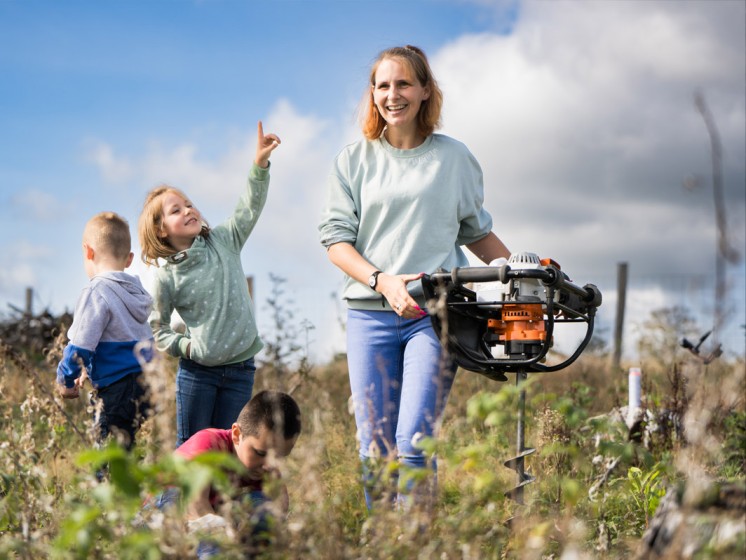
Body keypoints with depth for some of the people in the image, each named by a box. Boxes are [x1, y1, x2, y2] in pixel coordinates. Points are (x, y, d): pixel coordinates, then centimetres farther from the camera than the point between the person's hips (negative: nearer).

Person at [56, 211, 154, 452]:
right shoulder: (137, 290, 15)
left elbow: (80, 345, -12)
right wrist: (89, 369, 29)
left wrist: (65, 380, 4)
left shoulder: (96, 292, -11)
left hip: (118, 391, -8)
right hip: (146, 385, 8)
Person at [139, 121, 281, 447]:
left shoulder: (224, 242, 3)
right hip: (196, 371, -2)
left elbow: (250, 208, -5)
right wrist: (185, 346, -9)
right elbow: (158, 326, 5)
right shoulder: (167, 277, -4)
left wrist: (260, 164, -16)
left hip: (240, 370, 2)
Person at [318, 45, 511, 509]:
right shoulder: (355, 161, 10)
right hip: (370, 314, 1)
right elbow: (336, 238, 3)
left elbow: (477, 233, 20)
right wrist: (383, 281, -13)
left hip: (435, 314, -1)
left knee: (414, 443, -14)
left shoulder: (454, 158, 10)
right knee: (375, 449, 1)